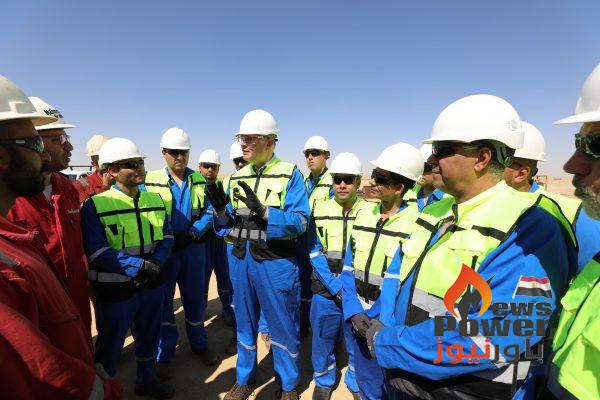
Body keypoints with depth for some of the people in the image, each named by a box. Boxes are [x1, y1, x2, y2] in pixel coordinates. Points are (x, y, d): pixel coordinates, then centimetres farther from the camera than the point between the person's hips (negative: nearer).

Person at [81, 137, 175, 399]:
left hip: (152, 285, 5)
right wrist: (140, 265, -24)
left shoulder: (154, 199, 2)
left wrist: (157, 263, -14)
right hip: (115, 290, -5)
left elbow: (167, 236, 5)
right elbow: (97, 252, -18)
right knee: (110, 345, 15)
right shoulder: (95, 204, -14)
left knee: (149, 337, 23)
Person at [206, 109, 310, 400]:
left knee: (283, 327, 10)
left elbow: (299, 222, -18)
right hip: (240, 258, 5)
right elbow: (228, 223, 9)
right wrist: (221, 208, -12)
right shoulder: (237, 177, 8)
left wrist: (262, 211, -30)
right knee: (245, 323, 20)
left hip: (276, 262, -5)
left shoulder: (289, 174, -9)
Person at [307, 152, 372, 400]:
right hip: (325, 289, 1)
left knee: (358, 341, 12)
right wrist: (336, 286, -13)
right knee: (323, 338, 13)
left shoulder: (371, 211, -4)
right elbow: (314, 251, -4)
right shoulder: (320, 209, -1)